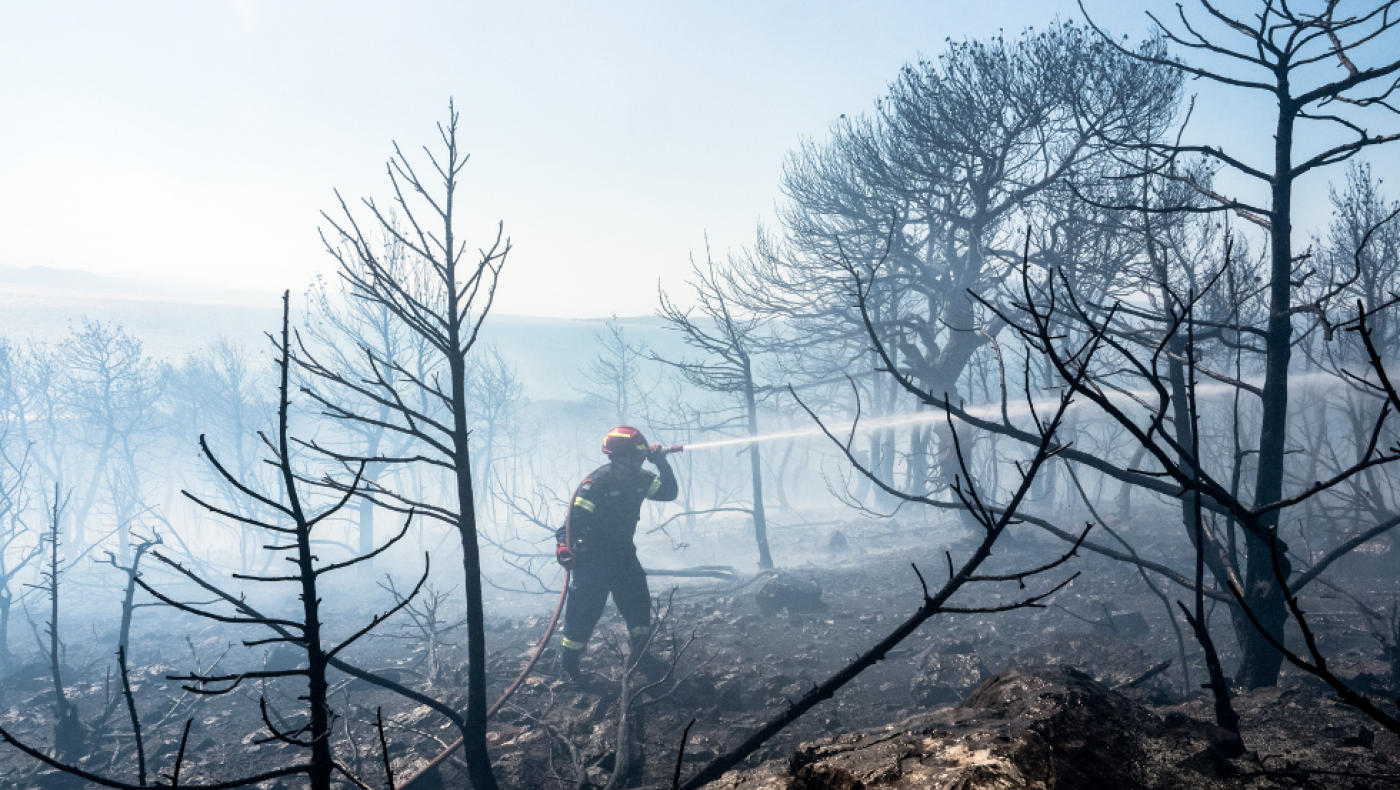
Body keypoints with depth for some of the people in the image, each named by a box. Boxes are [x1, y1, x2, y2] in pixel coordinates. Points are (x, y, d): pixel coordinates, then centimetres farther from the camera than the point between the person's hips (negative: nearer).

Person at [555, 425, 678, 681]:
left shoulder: (639, 479, -1)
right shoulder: (596, 484, -23)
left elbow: (669, 492, 3)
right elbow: (575, 517, -26)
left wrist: (662, 464, -9)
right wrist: (566, 548, -36)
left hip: (623, 552, 7)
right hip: (592, 557, -6)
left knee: (638, 600, 3)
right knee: (586, 607, -2)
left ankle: (639, 655, 14)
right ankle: (570, 661, 14)